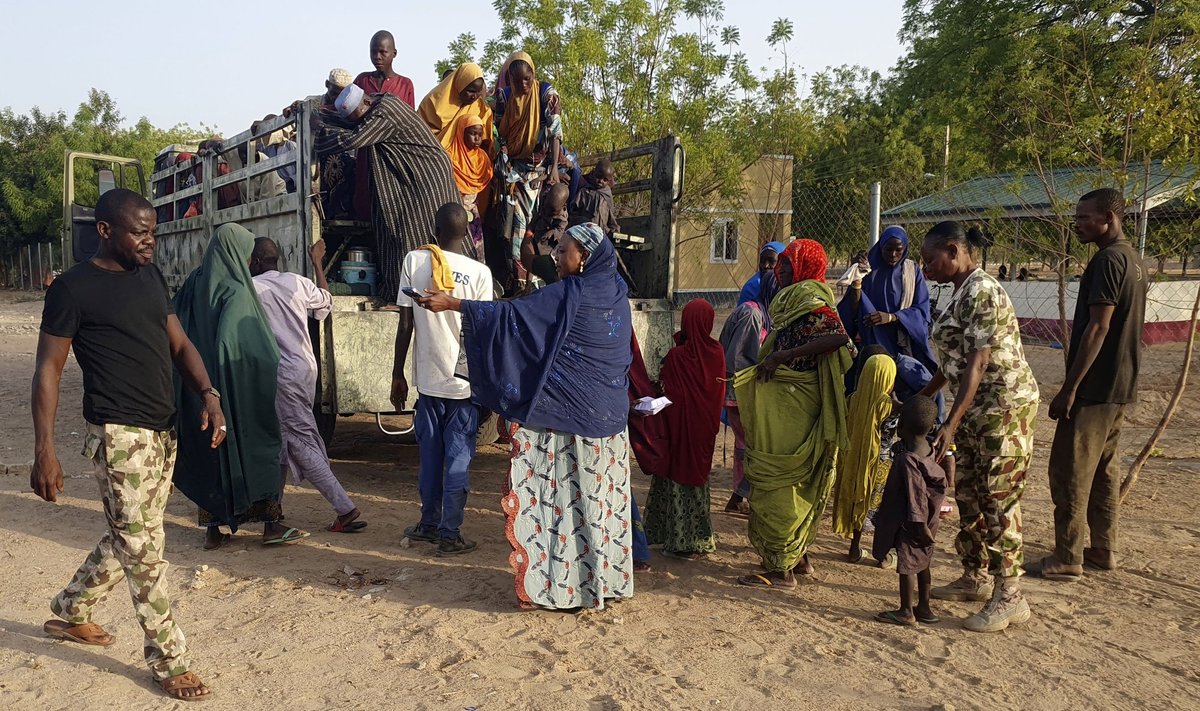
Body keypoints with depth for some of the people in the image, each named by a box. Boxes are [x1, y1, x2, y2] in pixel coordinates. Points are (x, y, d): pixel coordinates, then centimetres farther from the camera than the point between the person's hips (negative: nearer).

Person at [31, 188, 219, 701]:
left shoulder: (151, 276, 11)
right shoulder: (73, 288, -9)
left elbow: (179, 343, 12)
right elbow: (48, 369, -8)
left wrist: (208, 395, -5)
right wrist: (44, 451, -13)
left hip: (162, 432, 8)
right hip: (119, 435, -7)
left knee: (129, 539, 20)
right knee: (144, 550, -1)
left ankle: (69, 614, 43)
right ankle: (169, 661, 11)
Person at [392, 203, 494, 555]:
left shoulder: (414, 261, -2)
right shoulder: (479, 272, -6)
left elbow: (405, 324, -2)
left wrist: (397, 375, 7)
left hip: (428, 378, 2)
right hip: (464, 381, -2)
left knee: (430, 454, 15)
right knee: (458, 459, 5)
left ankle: (429, 524, 27)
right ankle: (449, 535, 9)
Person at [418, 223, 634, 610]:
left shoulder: (570, 295, -14)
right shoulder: (616, 294, 6)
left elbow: (512, 314, -18)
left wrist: (452, 303, -13)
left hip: (568, 415, -7)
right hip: (610, 415, 7)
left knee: (564, 495, 1)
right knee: (601, 496, 14)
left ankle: (561, 586, 9)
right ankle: (606, 578, 23)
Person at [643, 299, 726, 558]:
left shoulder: (677, 356, -17)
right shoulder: (717, 352, -5)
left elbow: (666, 393, -11)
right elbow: (720, 392, 4)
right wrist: (712, 422, 15)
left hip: (681, 425, -4)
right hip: (706, 425, 4)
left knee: (679, 476, 6)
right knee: (699, 474, 17)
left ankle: (680, 541, 11)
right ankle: (701, 538, 25)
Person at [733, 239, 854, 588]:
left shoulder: (810, 301, -14)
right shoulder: (792, 300, 15)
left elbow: (838, 337, -29)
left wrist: (781, 356, -27)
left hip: (792, 406, -10)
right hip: (783, 403, 10)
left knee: (776, 481, -4)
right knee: (793, 482, 16)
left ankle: (780, 568, 3)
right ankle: (798, 554, 28)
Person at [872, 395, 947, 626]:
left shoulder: (907, 459, -25)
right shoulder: (929, 450, 0)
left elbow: (916, 495, -24)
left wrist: (921, 525, -20)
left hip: (911, 522, -8)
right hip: (927, 520, 8)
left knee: (906, 564, 4)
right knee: (922, 563, 18)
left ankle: (906, 612, 14)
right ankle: (924, 608, 29)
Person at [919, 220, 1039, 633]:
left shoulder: (981, 292, -18)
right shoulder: (961, 292, 12)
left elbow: (976, 364, -25)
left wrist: (950, 424, -29)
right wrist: (922, 397, 25)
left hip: (1004, 406, -10)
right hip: (977, 410, 10)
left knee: (999, 500, -5)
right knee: (968, 494, 15)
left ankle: (1009, 598, 5)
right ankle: (976, 577, 28)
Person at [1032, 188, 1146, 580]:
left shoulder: (1108, 260, -16)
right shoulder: (1132, 259, 15)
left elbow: (1097, 328, -21)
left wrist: (1069, 388, -20)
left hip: (1094, 387, -10)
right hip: (1120, 386, 10)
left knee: (1069, 471, -3)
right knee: (1105, 469, 16)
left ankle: (1067, 558, 3)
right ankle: (1104, 549, 24)